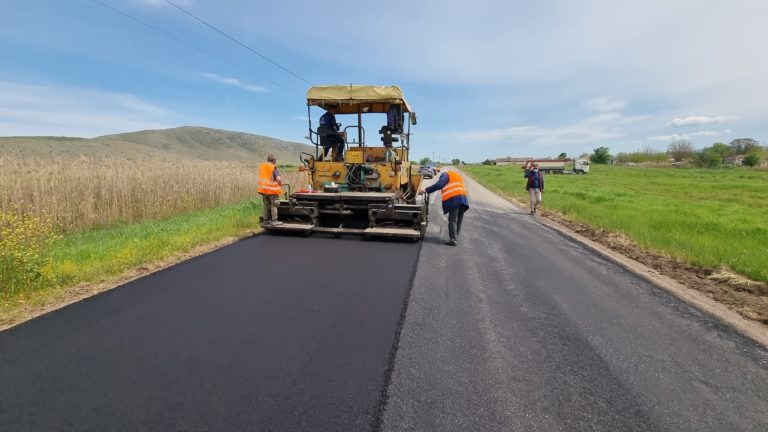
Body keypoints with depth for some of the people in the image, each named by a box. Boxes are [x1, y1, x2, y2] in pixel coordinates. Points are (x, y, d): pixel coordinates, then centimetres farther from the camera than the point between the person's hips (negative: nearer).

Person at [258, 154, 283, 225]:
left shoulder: (261, 166, 8)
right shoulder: (273, 168, -12)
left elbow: (262, 177, 17)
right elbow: (278, 179, -21)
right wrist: (280, 184, -2)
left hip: (263, 189, 6)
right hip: (272, 189, -6)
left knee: (266, 205, 16)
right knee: (273, 205, 3)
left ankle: (266, 220, 21)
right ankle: (274, 220, 3)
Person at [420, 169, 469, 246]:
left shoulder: (446, 174, 7)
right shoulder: (457, 175, 32)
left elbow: (439, 185, -8)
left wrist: (426, 190, -5)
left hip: (454, 199, -7)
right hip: (463, 199, 8)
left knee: (452, 220, -6)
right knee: (459, 220, 12)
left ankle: (453, 239, -10)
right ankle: (455, 238, 18)